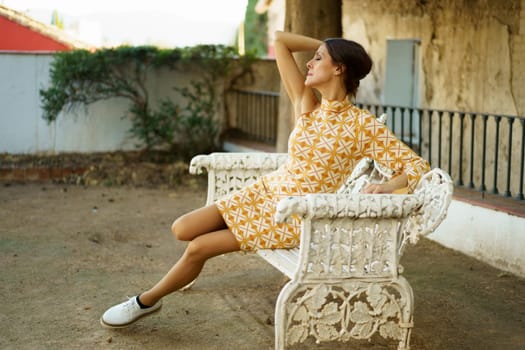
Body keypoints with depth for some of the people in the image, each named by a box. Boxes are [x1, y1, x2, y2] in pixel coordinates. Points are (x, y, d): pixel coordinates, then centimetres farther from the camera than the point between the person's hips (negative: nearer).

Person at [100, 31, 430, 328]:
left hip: (297, 218, -5)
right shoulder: (307, 105, 1)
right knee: (182, 229, -6)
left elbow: (419, 167, -17)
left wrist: (387, 186, -34)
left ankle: (146, 300, 16)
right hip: (267, 190, 6)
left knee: (199, 247, -9)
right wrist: (329, 45, 6)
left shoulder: (363, 125, -14)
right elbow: (280, 41, 2)